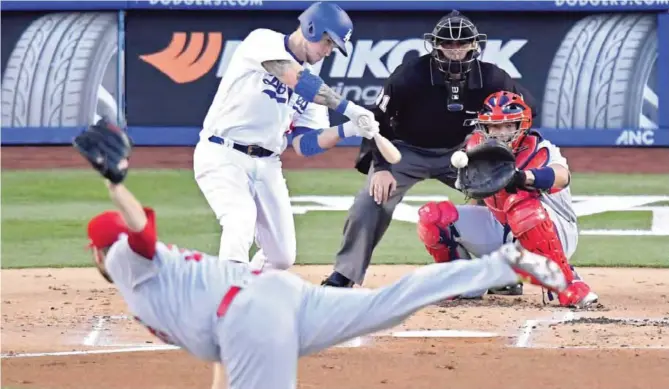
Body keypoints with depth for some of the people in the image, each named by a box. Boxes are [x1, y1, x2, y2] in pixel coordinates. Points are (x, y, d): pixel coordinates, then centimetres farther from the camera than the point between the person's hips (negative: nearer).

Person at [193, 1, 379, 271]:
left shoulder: (312, 86, 11)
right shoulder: (263, 42, -8)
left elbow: (304, 145, 3)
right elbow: (296, 80, -26)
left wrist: (347, 130, -13)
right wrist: (347, 108, -29)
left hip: (267, 165, 7)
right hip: (222, 155, -7)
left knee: (282, 257, 4)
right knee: (241, 220, -32)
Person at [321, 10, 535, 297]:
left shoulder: (489, 78, -17)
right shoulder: (411, 75, -25)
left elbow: (524, 107, -1)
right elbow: (378, 120, -18)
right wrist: (381, 167, -27)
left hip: (457, 152, 3)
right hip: (407, 151, -3)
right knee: (371, 202, -21)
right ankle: (344, 276, -9)